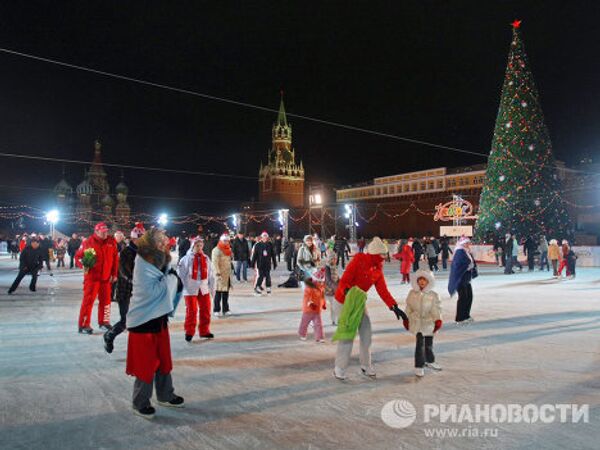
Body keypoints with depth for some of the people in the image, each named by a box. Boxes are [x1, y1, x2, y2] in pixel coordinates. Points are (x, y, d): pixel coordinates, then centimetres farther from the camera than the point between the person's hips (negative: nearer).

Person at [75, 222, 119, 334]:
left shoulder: (111, 242, 1)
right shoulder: (88, 242, -8)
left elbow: (115, 259, 6)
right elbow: (78, 256, 1)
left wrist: (114, 274, 6)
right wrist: (84, 265, -17)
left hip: (106, 277, 4)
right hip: (92, 277, -4)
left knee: (105, 300, 13)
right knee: (88, 300, -3)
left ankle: (103, 322, 28)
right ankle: (84, 325, 6)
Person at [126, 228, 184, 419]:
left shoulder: (160, 262, 6)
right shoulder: (142, 265, -18)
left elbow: (176, 286, 7)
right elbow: (152, 291, -26)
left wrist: (173, 278, -12)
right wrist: (170, 277, -17)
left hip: (160, 319, 8)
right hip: (144, 321, -8)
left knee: (163, 360, 18)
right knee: (145, 364, 4)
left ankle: (165, 395, 34)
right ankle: (140, 403, 21)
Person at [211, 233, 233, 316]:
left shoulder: (228, 250, 14)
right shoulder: (216, 250, -11)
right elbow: (214, 263, -18)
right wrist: (217, 273, -24)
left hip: (227, 274, 7)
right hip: (220, 274, -7)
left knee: (226, 292, 11)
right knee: (218, 292, -5)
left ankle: (225, 309, 18)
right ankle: (217, 310, 3)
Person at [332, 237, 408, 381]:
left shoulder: (378, 269, 3)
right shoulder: (359, 259, -17)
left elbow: (383, 290, -1)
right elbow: (346, 278, -22)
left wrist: (394, 307, -9)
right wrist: (348, 292, -38)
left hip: (359, 301, 7)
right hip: (345, 298, -7)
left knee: (366, 332, 8)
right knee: (347, 333, -8)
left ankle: (366, 365, 24)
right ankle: (339, 369, 4)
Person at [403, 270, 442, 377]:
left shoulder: (433, 295, -4)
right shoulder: (412, 293, -2)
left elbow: (436, 309, -2)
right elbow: (409, 308, 6)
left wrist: (438, 320, -8)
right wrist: (406, 319, 8)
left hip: (429, 322, 1)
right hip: (417, 322, -1)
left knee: (429, 344, 14)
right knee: (420, 343, -7)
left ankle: (430, 361, 39)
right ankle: (419, 366, 3)